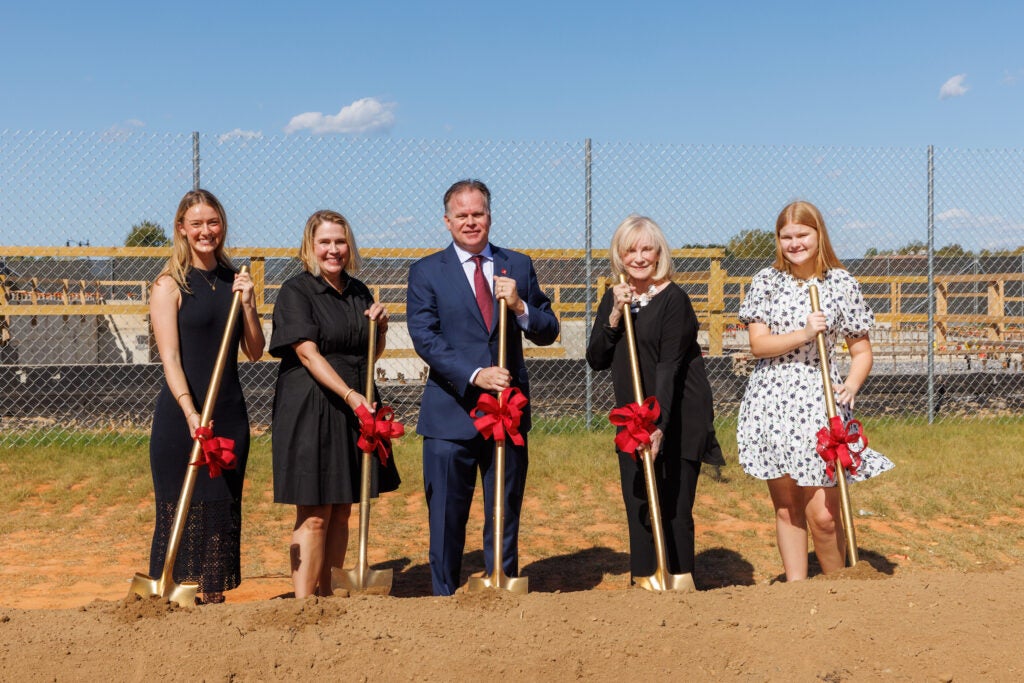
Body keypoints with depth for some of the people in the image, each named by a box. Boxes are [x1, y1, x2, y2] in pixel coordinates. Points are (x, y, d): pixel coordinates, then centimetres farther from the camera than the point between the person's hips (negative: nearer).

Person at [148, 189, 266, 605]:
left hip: (230, 412, 5)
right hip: (181, 414, -5)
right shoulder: (170, 285, -4)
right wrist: (190, 412, -26)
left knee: (224, 509, 9)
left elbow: (254, 352, 9)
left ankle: (214, 601, 19)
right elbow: (170, 357, -13)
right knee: (183, 509, -1)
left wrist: (247, 303, -5)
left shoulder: (233, 281, 10)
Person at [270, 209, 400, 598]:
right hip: (310, 409, -7)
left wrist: (380, 326, 1)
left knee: (341, 511, 11)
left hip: (355, 409, 7)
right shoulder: (296, 291, -7)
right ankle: (303, 602, 2)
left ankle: (327, 595, 21)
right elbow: (308, 353, -17)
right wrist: (349, 395, -27)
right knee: (314, 515, -5)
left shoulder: (359, 292, 13)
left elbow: (373, 354, 21)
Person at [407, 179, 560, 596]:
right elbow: (426, 339, -8)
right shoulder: (426, 272, 2)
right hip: (451, 413, -2)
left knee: (505, 516, 10)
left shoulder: (519, 266, 10)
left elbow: (548, 333, 7)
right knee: (446, 518, 4)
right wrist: (475, 375, -19)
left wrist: (519, 306, -13)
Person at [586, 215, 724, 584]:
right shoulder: (613, 298, 8)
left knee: (674, 512, -1)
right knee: (638, 512, 9)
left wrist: (658, 424, -29)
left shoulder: (674, 299, -11)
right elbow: (596, 360, 4)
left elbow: (669, 366, -19)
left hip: (677, 421, -6)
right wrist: (614, 317, -11)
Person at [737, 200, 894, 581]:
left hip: (820, 405, -2)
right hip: (772, 403, 2)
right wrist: (803, 334, -17)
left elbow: (862, 350, 6)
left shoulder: (841, 283, 2)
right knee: (785, 507, 9)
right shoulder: (766, 282, 5)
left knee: (822, 514, -7)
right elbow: (758, 345, -3)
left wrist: (851, 385, -13)